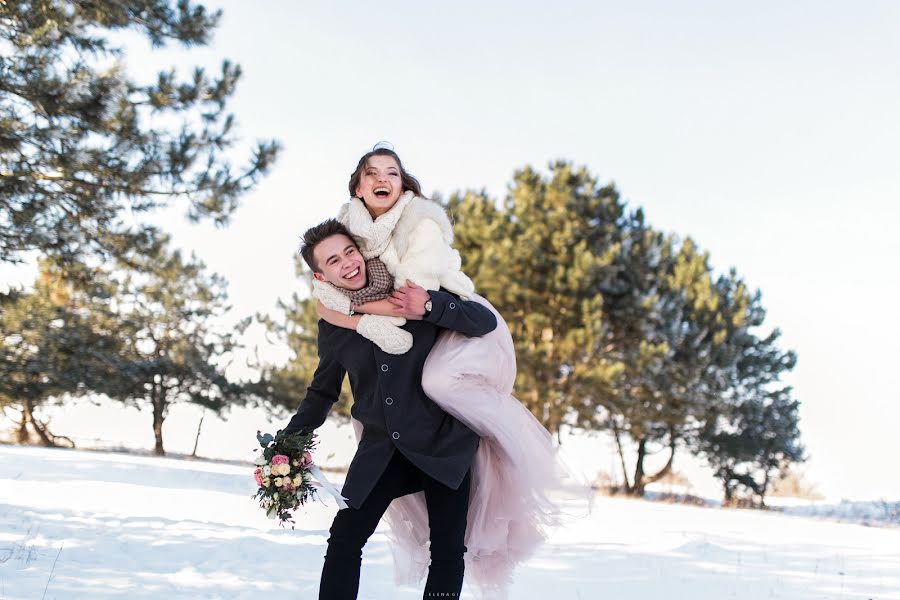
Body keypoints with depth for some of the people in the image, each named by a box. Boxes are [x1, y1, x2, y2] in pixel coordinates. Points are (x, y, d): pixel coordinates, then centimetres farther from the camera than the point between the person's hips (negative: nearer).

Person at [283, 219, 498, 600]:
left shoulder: (413, 290, -6)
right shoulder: (332, 327, 4)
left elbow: (486, 321, -12)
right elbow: (321, 393, 18)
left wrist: (431, 307, -28)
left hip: (444, 441, -3)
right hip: (381, 450, 3)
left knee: (448, 551, -1)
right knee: (344, 539, -2)